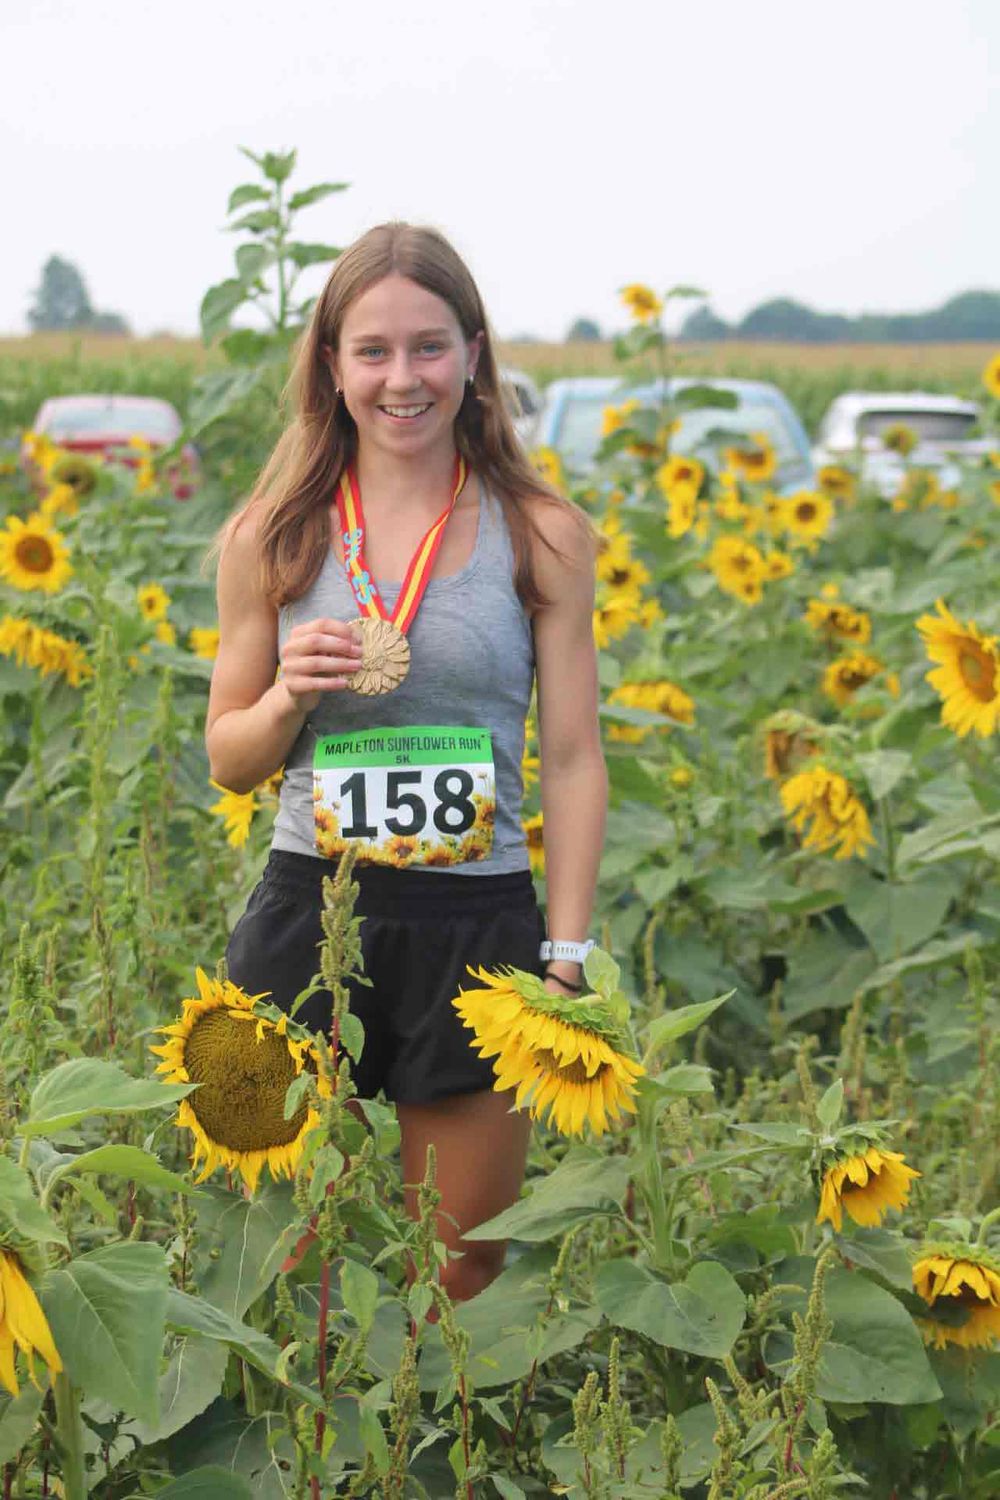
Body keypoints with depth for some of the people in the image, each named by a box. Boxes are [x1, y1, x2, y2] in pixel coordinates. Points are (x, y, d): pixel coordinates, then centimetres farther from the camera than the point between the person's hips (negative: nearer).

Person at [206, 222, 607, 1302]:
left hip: (480, 930, -1)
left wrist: (566, 959, -3)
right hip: (310, 918, 1)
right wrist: (290, 693, -11)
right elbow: (229, 761, 11)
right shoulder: (271, 538, 4)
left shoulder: (543, 535, 1)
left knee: (461, 1277, 8)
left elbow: (573, 759, 3)